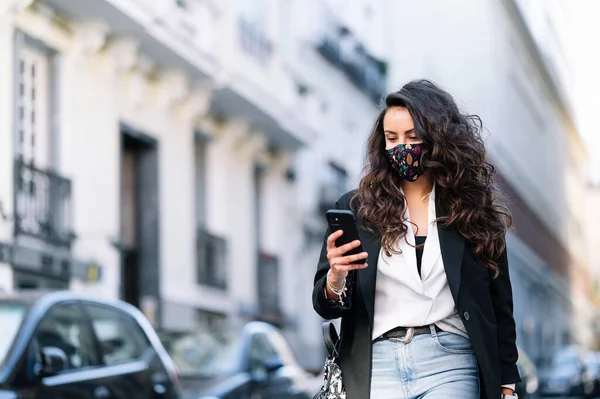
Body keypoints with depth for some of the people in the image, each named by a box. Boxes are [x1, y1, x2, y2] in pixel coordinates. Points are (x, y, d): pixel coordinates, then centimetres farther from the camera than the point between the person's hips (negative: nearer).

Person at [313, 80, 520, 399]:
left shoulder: (474, 209, 6)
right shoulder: (355, 208, 5)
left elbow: (499, 306, 9)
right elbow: (326, 307, 3)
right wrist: (335, 279, -19)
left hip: (449, 362, 0)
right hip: (375, 364, 1)